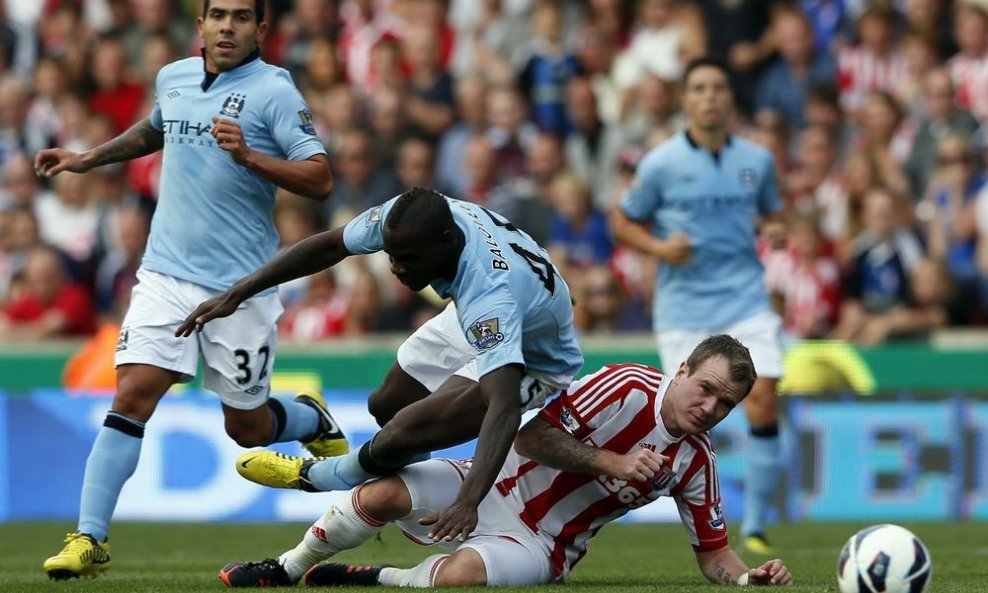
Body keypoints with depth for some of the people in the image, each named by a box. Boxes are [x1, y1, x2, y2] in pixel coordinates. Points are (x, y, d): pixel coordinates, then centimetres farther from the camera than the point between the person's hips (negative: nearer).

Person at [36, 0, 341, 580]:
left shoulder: (274, 91, -8)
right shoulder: (174, 78, 9)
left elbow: (321, 180, -15)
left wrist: (250, 157, -27)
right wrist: (88, 159, 27)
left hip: (241, 286, -3)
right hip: (168, 272, 3)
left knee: (247, 427, 8)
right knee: (131, 397, -13)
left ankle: (313, 418, 43)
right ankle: (89, 540, -13)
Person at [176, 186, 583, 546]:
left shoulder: (491, 297, -47)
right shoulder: (405, 217, -26)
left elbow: (503, 406, -55)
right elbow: (331, 246, -9)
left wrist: (469, 500, -66)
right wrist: (236, 294, -8)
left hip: (533, 364, -7)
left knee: (403, 435, -20)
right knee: (385, 407, 19)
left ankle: (316, 478, 11)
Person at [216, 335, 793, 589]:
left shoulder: (697, 464, 0)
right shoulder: (628, 387, -12)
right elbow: (533, 434, -14)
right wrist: (610, 463, -20)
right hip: (498, 487, -1)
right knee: (384, 493, -23)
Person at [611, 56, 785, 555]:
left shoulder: (756, 160, 5)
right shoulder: (661, 163, -3)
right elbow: (623, 222, 6)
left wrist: (775, 231, -4)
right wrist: (659, 247, -13)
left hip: (746, 301, 2)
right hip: (683, 306, -2)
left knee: (762, 404, -12)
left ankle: (755, 528, -3)